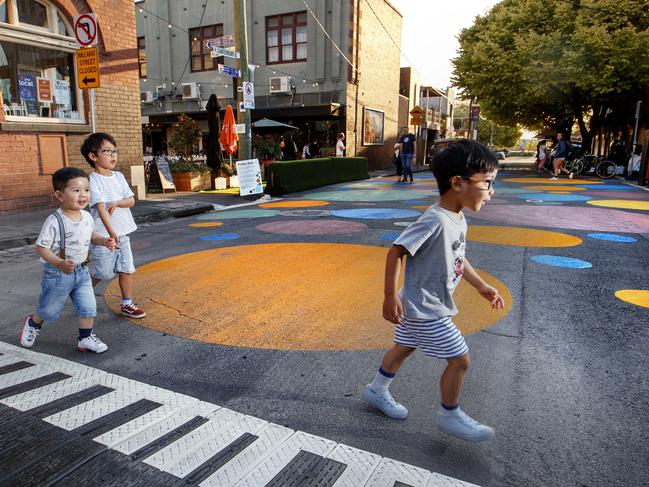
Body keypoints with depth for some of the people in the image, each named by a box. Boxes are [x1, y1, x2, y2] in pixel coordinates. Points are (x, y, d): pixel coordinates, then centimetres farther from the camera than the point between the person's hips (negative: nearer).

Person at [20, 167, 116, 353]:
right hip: (57, 273, -5)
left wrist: (105, 241, -5)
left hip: (82, 271, 5)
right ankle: (32, 324, 47)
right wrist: (60, 264, -35)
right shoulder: (54, 221, -24)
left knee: (88, 306, 4)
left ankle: (86, 338, 21)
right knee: (49, 310, 16)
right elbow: (41, 248, -21)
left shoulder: (86, 217, -4)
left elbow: (91, 235, 15)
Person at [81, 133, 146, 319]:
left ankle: (127, 305, 18)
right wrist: (111, 232, -36)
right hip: (103, 235, -6)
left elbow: (131, 200, 6)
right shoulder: (93, 180, -14)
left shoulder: (119, 176, 7)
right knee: (102, 272, 5)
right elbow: (101, 208, -25)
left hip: (123, 232, 6)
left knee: (126, 269, 8)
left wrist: (117, 202, -16)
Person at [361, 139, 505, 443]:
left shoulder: (459, 219, 3)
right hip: (426, 310, -9)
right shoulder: (435, 220, -28)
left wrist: (481, 286, 20)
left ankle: (377, 391, 42)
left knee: (404, 347, 23)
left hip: (420, 307, 9)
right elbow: (396, 252, -26)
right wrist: (390, 297, -24)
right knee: (459, 359, 2)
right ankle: (450, 416, 23)